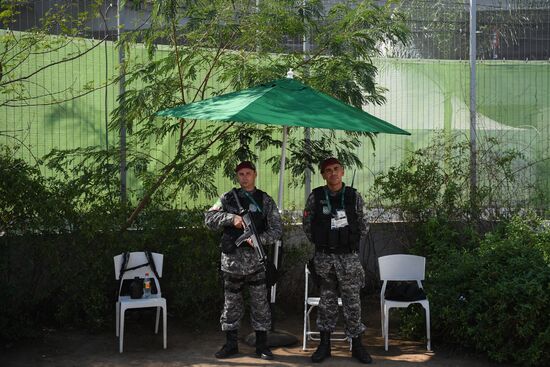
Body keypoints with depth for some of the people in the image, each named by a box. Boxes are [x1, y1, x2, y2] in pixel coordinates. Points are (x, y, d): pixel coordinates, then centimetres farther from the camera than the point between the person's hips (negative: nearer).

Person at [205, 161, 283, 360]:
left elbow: (277, 228, 1)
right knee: (231, 302, 8)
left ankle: (261, 344, 13)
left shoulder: (265, 200, 5)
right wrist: (231, 218, -16)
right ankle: (231, 344, 18)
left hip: (256, 259, -1)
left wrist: (259, 239, -16)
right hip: (232, 258, 1)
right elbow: (209, 218, -2)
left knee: (260, 302, 3)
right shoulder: (228, 198, 7)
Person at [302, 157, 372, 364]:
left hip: (349, 256, 0)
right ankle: (325, 344, 18)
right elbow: (307, 225, 8)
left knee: (352, 301, 3)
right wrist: (320, 242, 10)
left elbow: (361, 226, 10)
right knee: (327, 301, 10)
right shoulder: (315, 197, -2)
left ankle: (356, 345, 14)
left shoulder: (354, 196, -1)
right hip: (323, 257, 0)